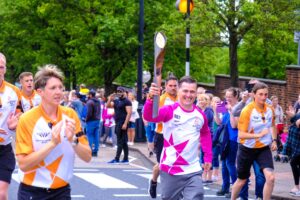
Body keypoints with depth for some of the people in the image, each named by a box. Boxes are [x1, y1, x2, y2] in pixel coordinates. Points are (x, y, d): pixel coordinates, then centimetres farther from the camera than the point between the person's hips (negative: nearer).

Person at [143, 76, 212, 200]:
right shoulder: (170, 111, -11)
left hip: (193, 171, 2)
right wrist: (151, 99, -49)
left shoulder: (200, 115, 2)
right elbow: (149, 117, -30)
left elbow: (205, 134, 23)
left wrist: (208, 156, 19)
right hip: (170, 170, -2)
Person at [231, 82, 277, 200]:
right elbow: (241, 134, -23)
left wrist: (274, 140, 6)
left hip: (264, 148, 3)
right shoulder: (247, 110, -20)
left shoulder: (270, 109, -4)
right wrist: (259, 135, -34)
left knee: (270, 177, -17)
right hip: (247, 149, -3)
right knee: (242, 180, 12)